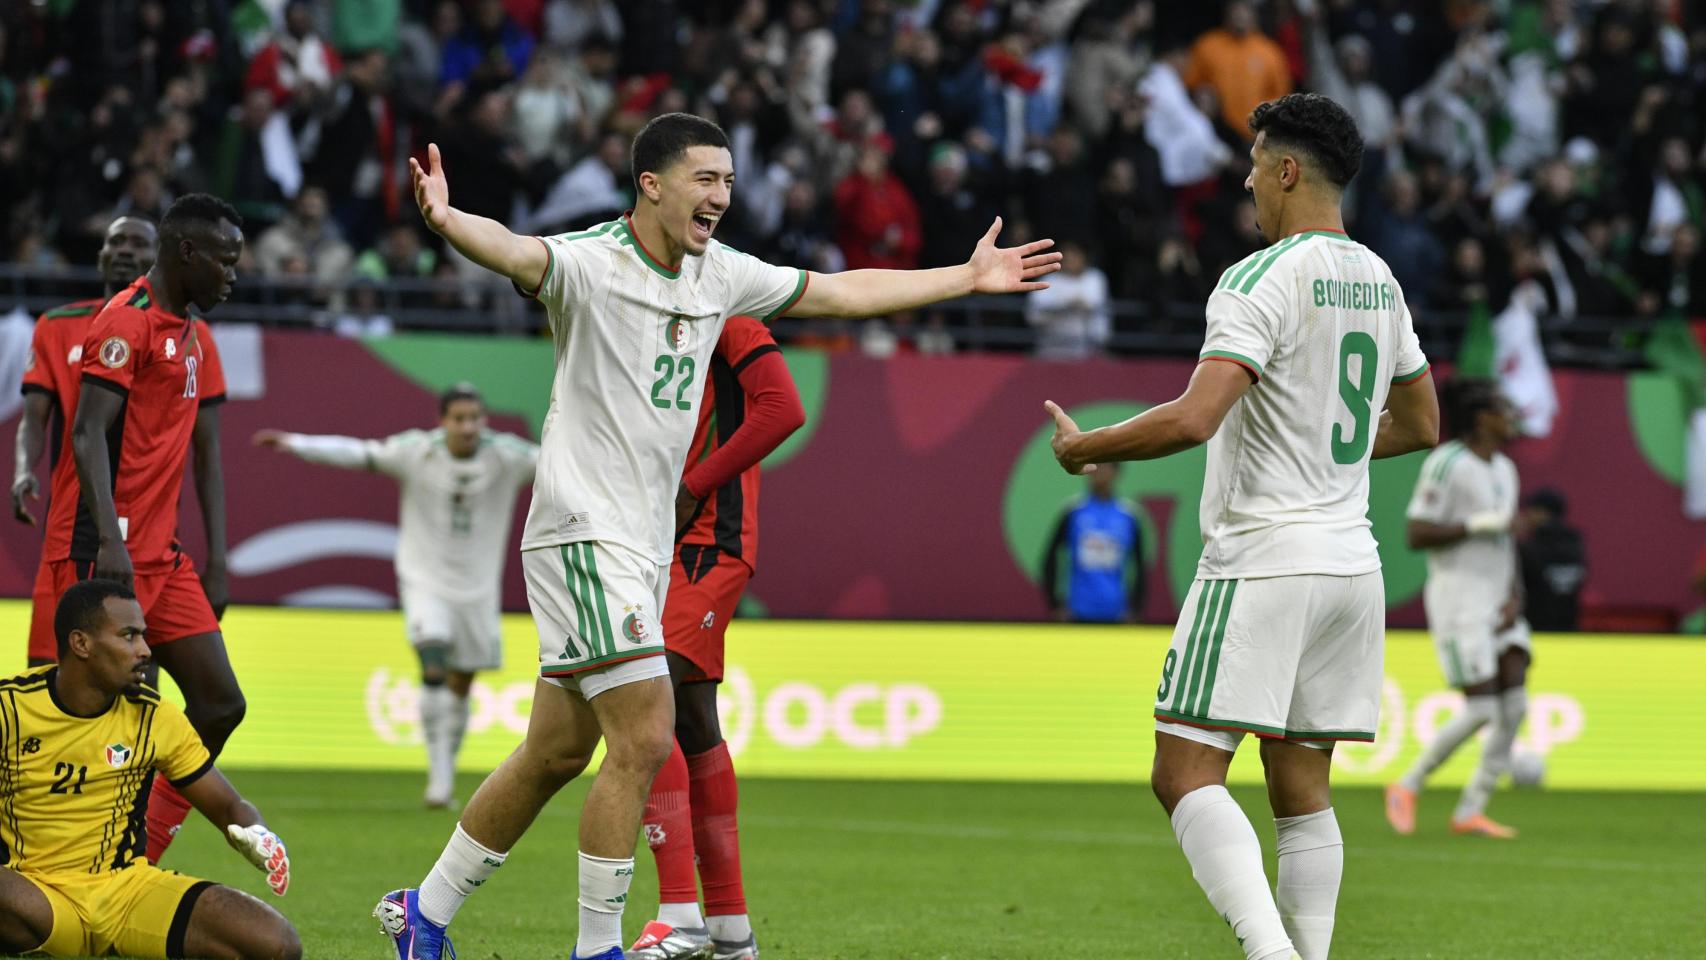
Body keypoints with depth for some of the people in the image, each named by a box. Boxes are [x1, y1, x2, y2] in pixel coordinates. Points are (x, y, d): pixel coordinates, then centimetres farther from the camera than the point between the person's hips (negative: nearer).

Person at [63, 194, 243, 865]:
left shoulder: (197, 339, 18)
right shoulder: (127, 320, -10)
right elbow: (89, 432, -19)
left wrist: (216, 563, 15)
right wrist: (109, 540, -29)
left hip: (162, 557, 9)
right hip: (101, 552, -9)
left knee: (220, 705, 3)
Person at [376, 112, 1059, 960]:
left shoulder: (720, 275, 10)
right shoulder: (590, 263, -14)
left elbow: (842, 291, 21)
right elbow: (518, 254, -35)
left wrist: (968, 278, 25)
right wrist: (448, 221, -57)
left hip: (647, 542, 8)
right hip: (585, 533, -8)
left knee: (557, 753, 12)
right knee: (645, 738, -15)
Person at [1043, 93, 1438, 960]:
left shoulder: (1262, 279, -13)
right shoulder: (1379, 283, 13)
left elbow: (1195, 418, -24)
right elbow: (1419, 426, 24)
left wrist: (1082, 447, -10)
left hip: (1261, 563, -8)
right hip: (1350, 561, 8)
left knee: (1184, 774, -9)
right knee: (1303, 794, 10)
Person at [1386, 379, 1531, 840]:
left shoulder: (1504, 469, 14)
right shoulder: (1445, 463, -12)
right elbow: (1417, 536, -17)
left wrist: (1514, 599, 1)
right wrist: (1483, 524, -20)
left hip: (1497, 603, 8)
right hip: (1458, 598, -8)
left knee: (1515, 705, -4)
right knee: (1482, 709, -13)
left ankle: (1470, 811, 2)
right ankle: (1408, 786, 5)